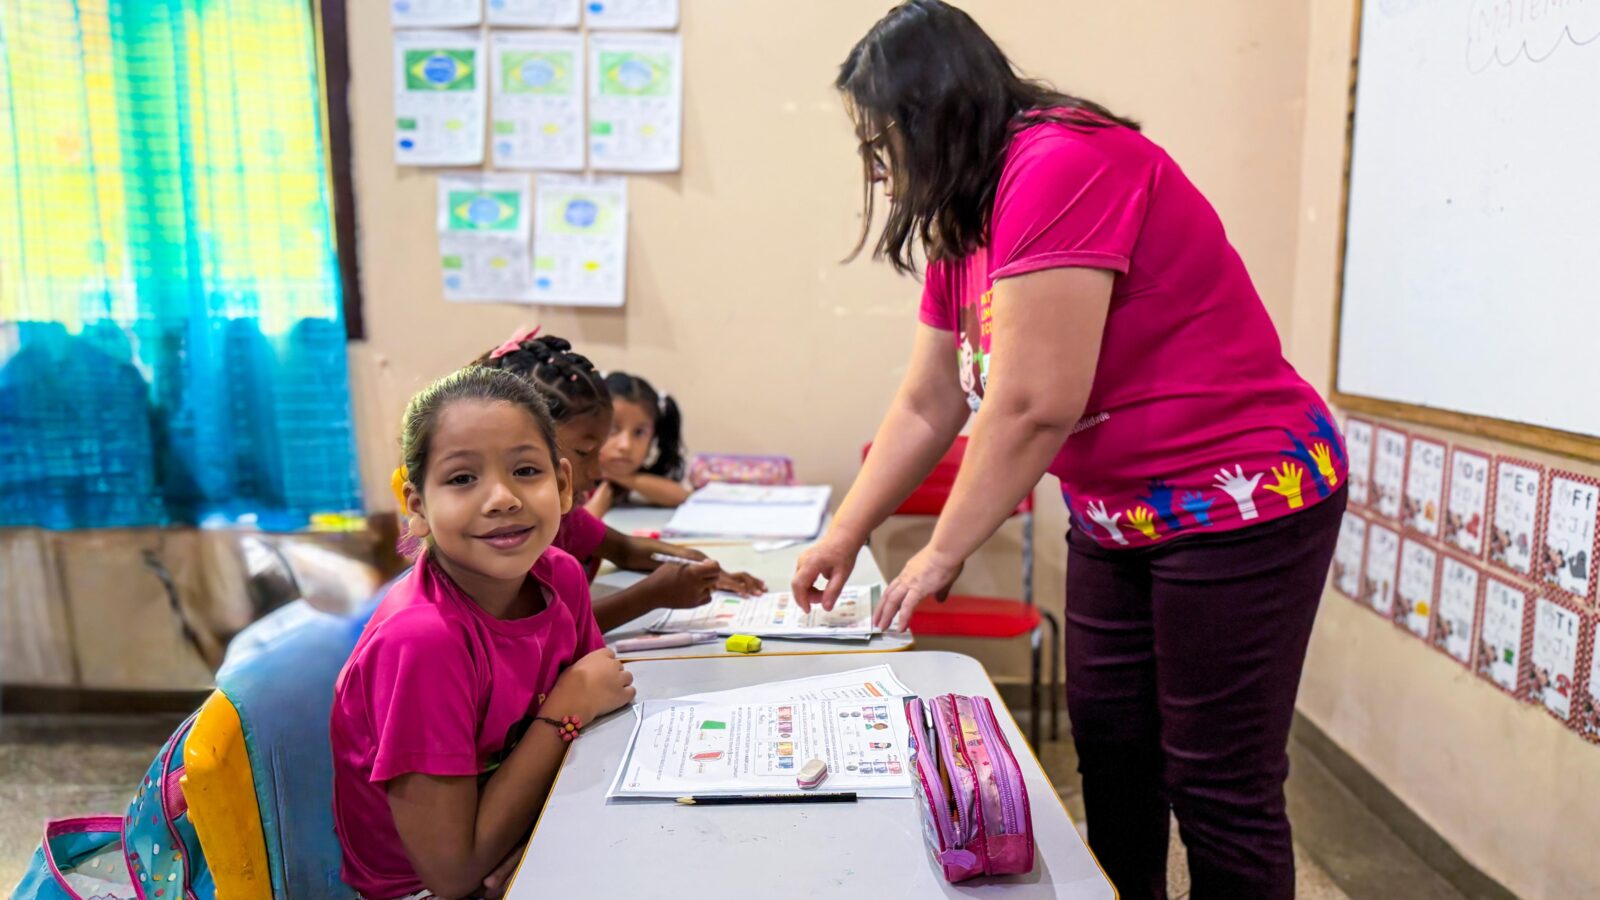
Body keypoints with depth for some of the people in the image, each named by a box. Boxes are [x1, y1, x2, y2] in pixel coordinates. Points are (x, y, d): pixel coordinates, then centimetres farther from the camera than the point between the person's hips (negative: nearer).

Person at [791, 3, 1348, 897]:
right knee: (1109, 757, 14)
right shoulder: (966, 226, 7)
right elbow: (926, 408, 10)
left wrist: (943, 554, -14)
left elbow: (1033, 406, -25)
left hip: (1239, 503, -9)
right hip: (1119, 517, 9)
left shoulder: (1061, 166, -22)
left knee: (1217, 785, 2)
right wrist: (845, 536, 10)